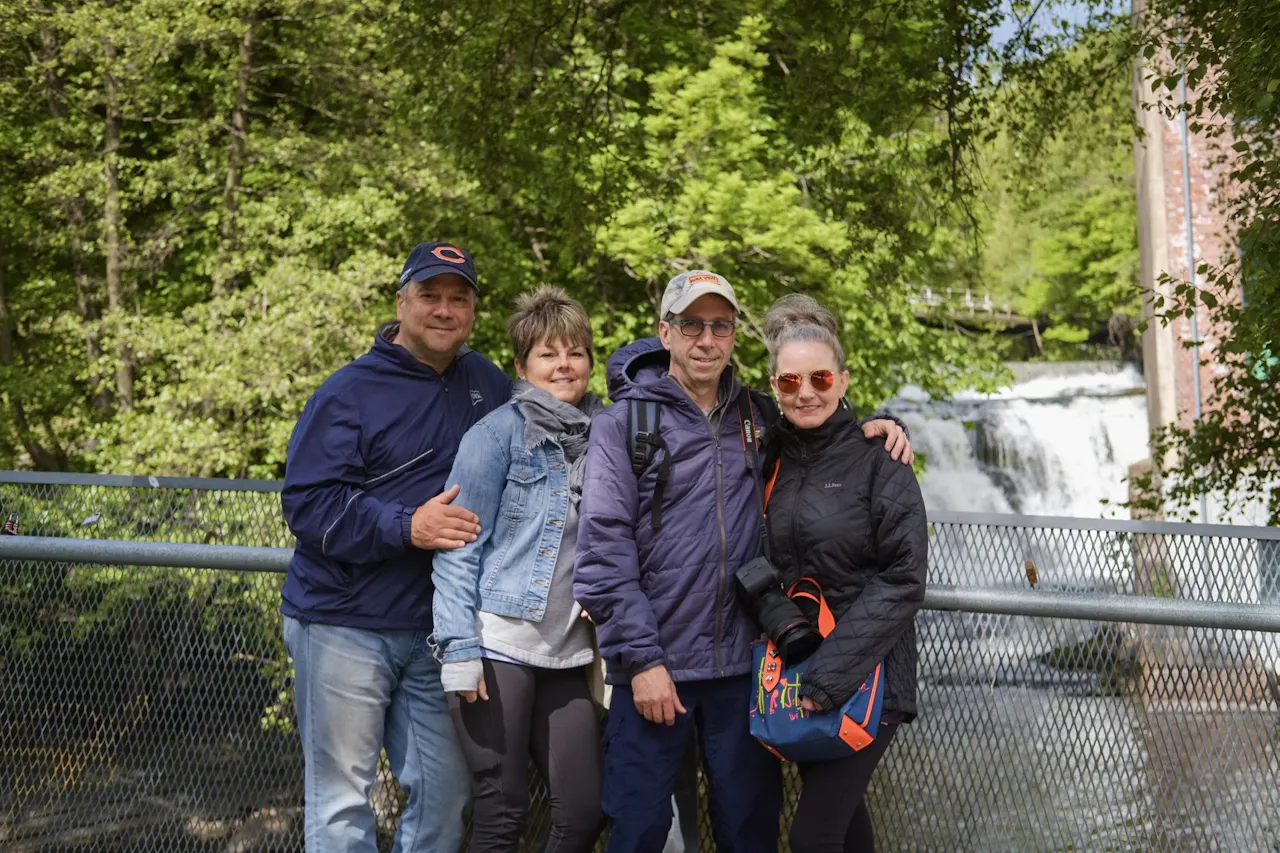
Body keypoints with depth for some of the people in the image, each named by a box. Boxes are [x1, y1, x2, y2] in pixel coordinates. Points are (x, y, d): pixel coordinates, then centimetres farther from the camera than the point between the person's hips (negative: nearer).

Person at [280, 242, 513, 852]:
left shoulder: (489, 385, 11)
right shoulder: (350, 393, -6)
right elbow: (306, 503, -14)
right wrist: (407, 527, -25)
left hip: (436, 629, 5)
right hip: (345, 626, -4)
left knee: (443, 795, 8)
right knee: (341, 801, 1)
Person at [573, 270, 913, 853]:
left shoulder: (759, 419, 9)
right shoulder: (624, 424, -3)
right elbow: (603, 552, -8)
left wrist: (873, 428, 3)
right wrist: (641, 659, -13)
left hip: (743, 664, 4)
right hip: (655, 667, -3)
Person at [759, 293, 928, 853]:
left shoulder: (877, 459, -10)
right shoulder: (768, 456, 4)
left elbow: (903, 579, -14)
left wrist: (831, 675, -20)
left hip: (866, 675, -5)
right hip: (794, 671, 5)